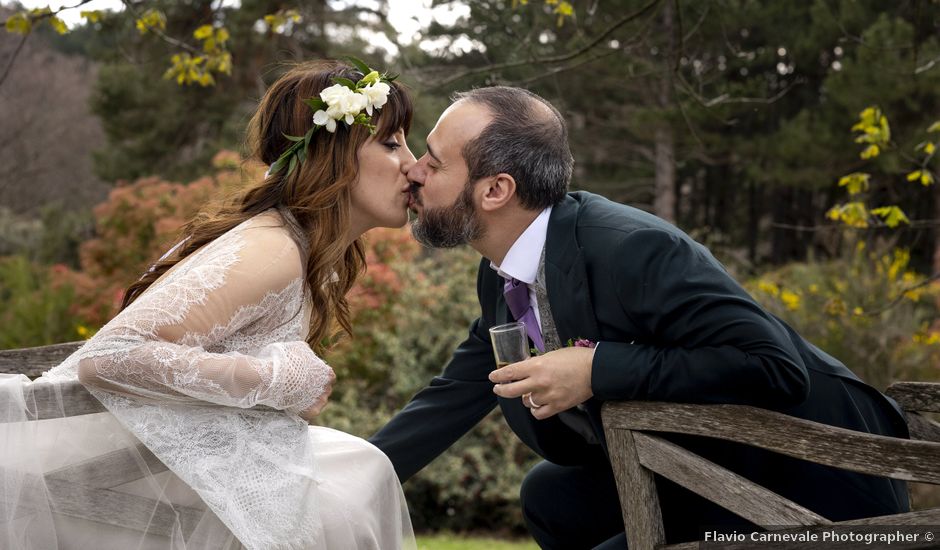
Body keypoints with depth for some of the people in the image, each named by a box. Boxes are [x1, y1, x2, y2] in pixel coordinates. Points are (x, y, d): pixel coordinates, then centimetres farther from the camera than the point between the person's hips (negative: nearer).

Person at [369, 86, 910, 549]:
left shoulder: (632, 250, -28)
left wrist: (597, 370, -32)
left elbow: (775, 367, -30)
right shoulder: (501, 277, 0)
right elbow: (454, 397, 11)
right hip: (703, 478, 9)